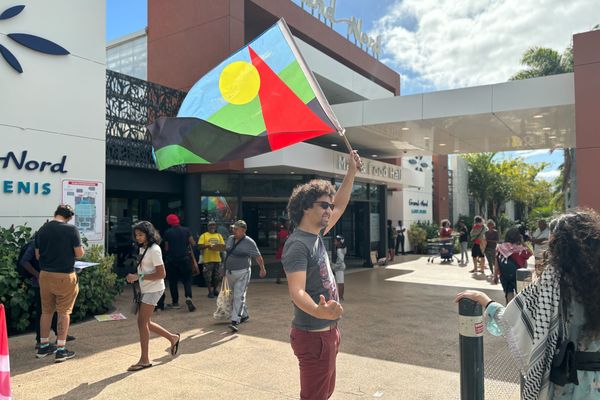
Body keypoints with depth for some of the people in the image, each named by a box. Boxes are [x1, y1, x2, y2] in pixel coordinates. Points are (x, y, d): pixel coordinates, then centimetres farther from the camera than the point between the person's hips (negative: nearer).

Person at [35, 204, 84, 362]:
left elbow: (37, 255, 10)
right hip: (65, 276, -5)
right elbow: (79, 253, -12)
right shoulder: (71, 229, -12)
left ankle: (43, 346, 26)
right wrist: (82, 250, 10)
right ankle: (61, 350, 8)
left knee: (46, 311, 16)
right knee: (64, 312, 5)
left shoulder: (42, 229, 2)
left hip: (45, 275, 5)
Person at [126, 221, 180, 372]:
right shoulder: (143, 248, 10)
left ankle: (144, 360, 8)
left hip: (153, 290, -9)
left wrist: (138, 277, -23)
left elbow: (161, 274, -21)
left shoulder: (154, 249, -17)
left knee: (142, 322, -4)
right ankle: (172, 337, 28)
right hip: (146, 289, 9)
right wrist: (134, 276, 2)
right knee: (144, 322, 13)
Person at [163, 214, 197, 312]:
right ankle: (188, 297, -17)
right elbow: (192, 243, 0)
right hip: (185, 258, 1)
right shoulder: (186, 230, -1)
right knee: (187, 279, 6)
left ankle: (175, 302, 15)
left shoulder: (167, 232, -4)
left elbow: (166, 248, -1)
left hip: (172, 259, -1)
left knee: (173, 281, 11)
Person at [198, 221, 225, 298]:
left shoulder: (219, 235, 15)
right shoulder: (204, 235, 2)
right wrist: (207, 246, -22)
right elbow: (199, 246, -5)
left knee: (218, 276, 8)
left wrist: (220, 248, -10)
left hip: (217, 259, 4)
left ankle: (215, 290, 27)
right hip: (207, 259, -4)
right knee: (208, 277, 0)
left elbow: (223, 246, 12)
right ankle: (210, 292, 11)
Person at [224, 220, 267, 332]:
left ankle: (235, 321, -14)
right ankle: (244, 315, 34)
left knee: (239, 297, -11)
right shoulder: (230, 239, 5)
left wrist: (262, 269, 1)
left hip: (242, 273, -7)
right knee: (235, 296, 17)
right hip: (229, 272, 7)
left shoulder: (249, 242, -13)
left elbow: (258, 256, -6)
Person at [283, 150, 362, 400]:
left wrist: (352, 172, 17)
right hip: (313, 335, -10)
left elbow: (340, 206, 20)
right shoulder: (298, 245, -22)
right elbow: (296, 290, -33)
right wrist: (318, 311, -53)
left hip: (327, 331, 10)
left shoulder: (317, 235, 6)